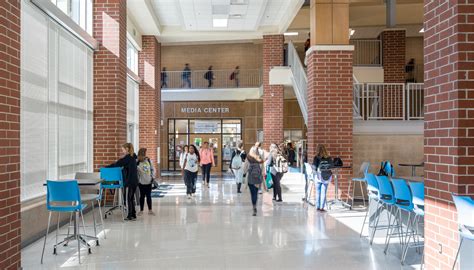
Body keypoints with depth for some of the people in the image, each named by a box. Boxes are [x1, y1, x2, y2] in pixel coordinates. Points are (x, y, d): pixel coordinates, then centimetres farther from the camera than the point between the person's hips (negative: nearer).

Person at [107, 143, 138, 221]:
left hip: (129, 181, -8)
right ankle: (133, 215, 17)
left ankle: (130, 216, 2)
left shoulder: (127, 158, -12)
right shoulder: (133, 157, 13)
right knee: (131, 198, 14)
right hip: (135, 181, 8)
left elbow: (116, 164, -14)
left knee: (128, 198, -1)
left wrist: (105, 167, -9)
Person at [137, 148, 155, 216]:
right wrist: (137, 179, -19)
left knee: (149, 196, 8)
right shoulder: (137, 162, -8)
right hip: (142, 182, -2)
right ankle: (141, 210, 18)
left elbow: (152, 169, 9)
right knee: (142, 196, 6)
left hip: (149, 181, 2)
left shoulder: (148, 160, 2)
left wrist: (152, 176, 2)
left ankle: (150, 210, 16)